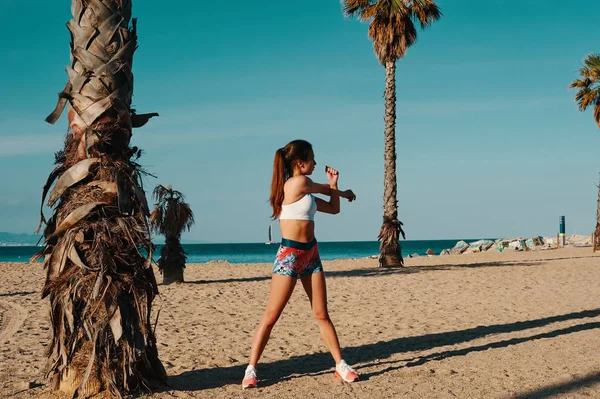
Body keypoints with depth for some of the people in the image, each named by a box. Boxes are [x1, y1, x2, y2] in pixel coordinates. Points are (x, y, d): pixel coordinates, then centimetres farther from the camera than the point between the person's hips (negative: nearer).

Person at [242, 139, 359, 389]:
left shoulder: (305, 193, 13)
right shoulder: (297, 183, -12)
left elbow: (333, 208, 21)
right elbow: (324, 189, 5)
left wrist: (334, 185, 6)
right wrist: (342, 192, 26)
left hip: (311, 254, 9)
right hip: (289, 255, -8)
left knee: (322, 314, 9)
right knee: (270, 317, -4)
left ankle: (341, 366, 14)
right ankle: (251, 370, 2)